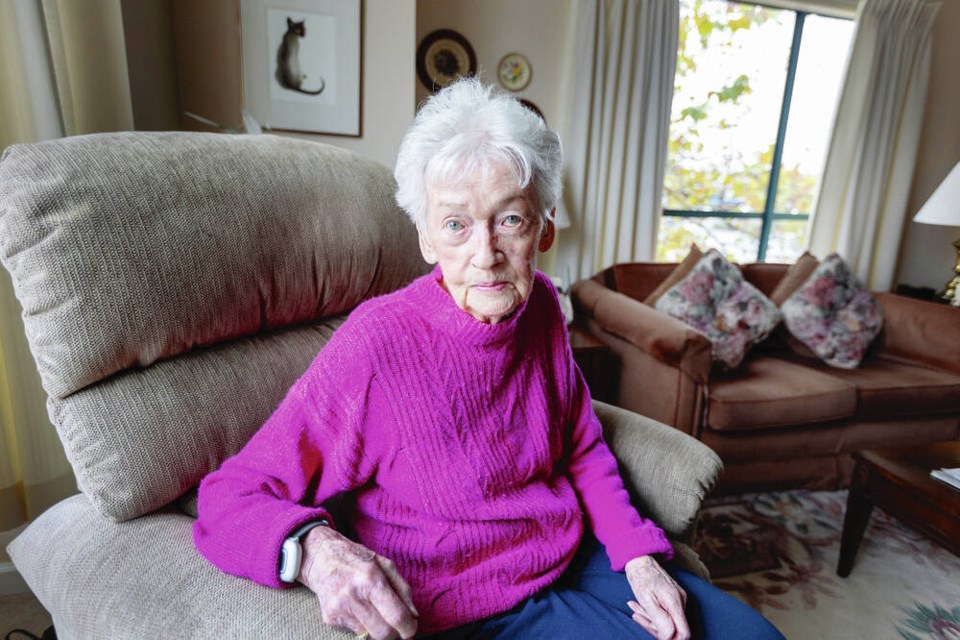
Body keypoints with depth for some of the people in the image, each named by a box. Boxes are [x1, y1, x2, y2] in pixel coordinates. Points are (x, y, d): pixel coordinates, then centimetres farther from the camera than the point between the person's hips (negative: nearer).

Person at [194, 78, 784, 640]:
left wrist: (638, 553, -5)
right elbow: (230, 497, -19)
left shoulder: (539, 305, -6)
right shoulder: (376, 347, -26)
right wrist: (315, 546, -40)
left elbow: (581, 448, 6)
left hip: (577, 559, 6)